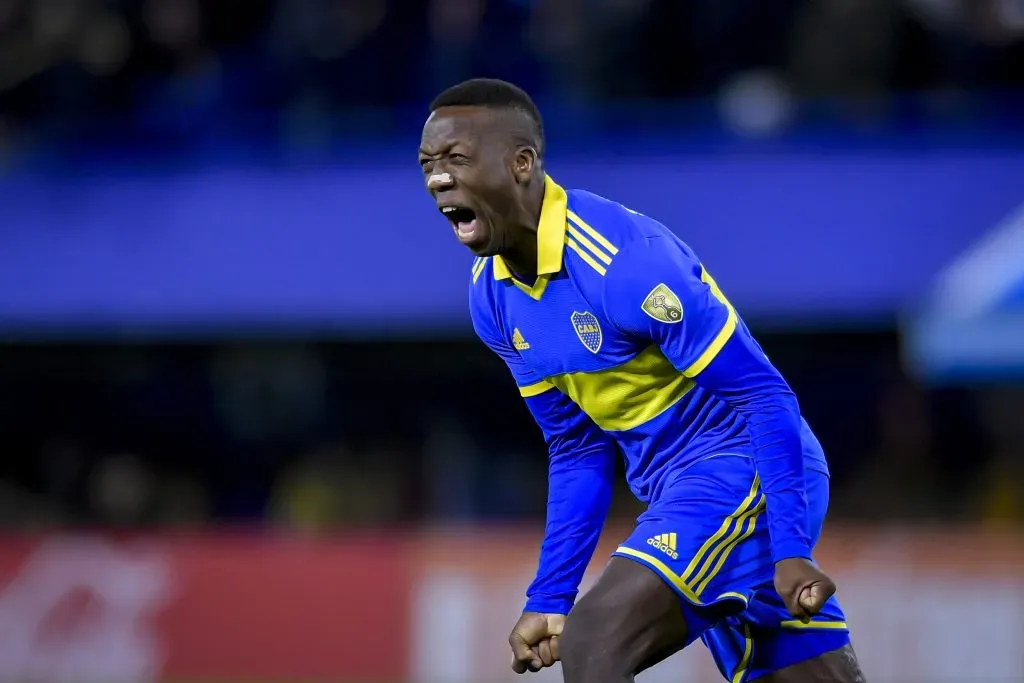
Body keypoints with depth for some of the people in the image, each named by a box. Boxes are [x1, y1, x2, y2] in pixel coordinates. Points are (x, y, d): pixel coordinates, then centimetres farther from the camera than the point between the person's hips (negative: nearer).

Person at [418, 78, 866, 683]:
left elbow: (764, 395, -20)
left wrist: (790, 550, -24)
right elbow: (578, 451, 15)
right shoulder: (492, 297, 5)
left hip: (747, 468, -9)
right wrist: (549, 599, 11)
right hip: (684, 494, 9)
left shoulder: (622, 258, -22)